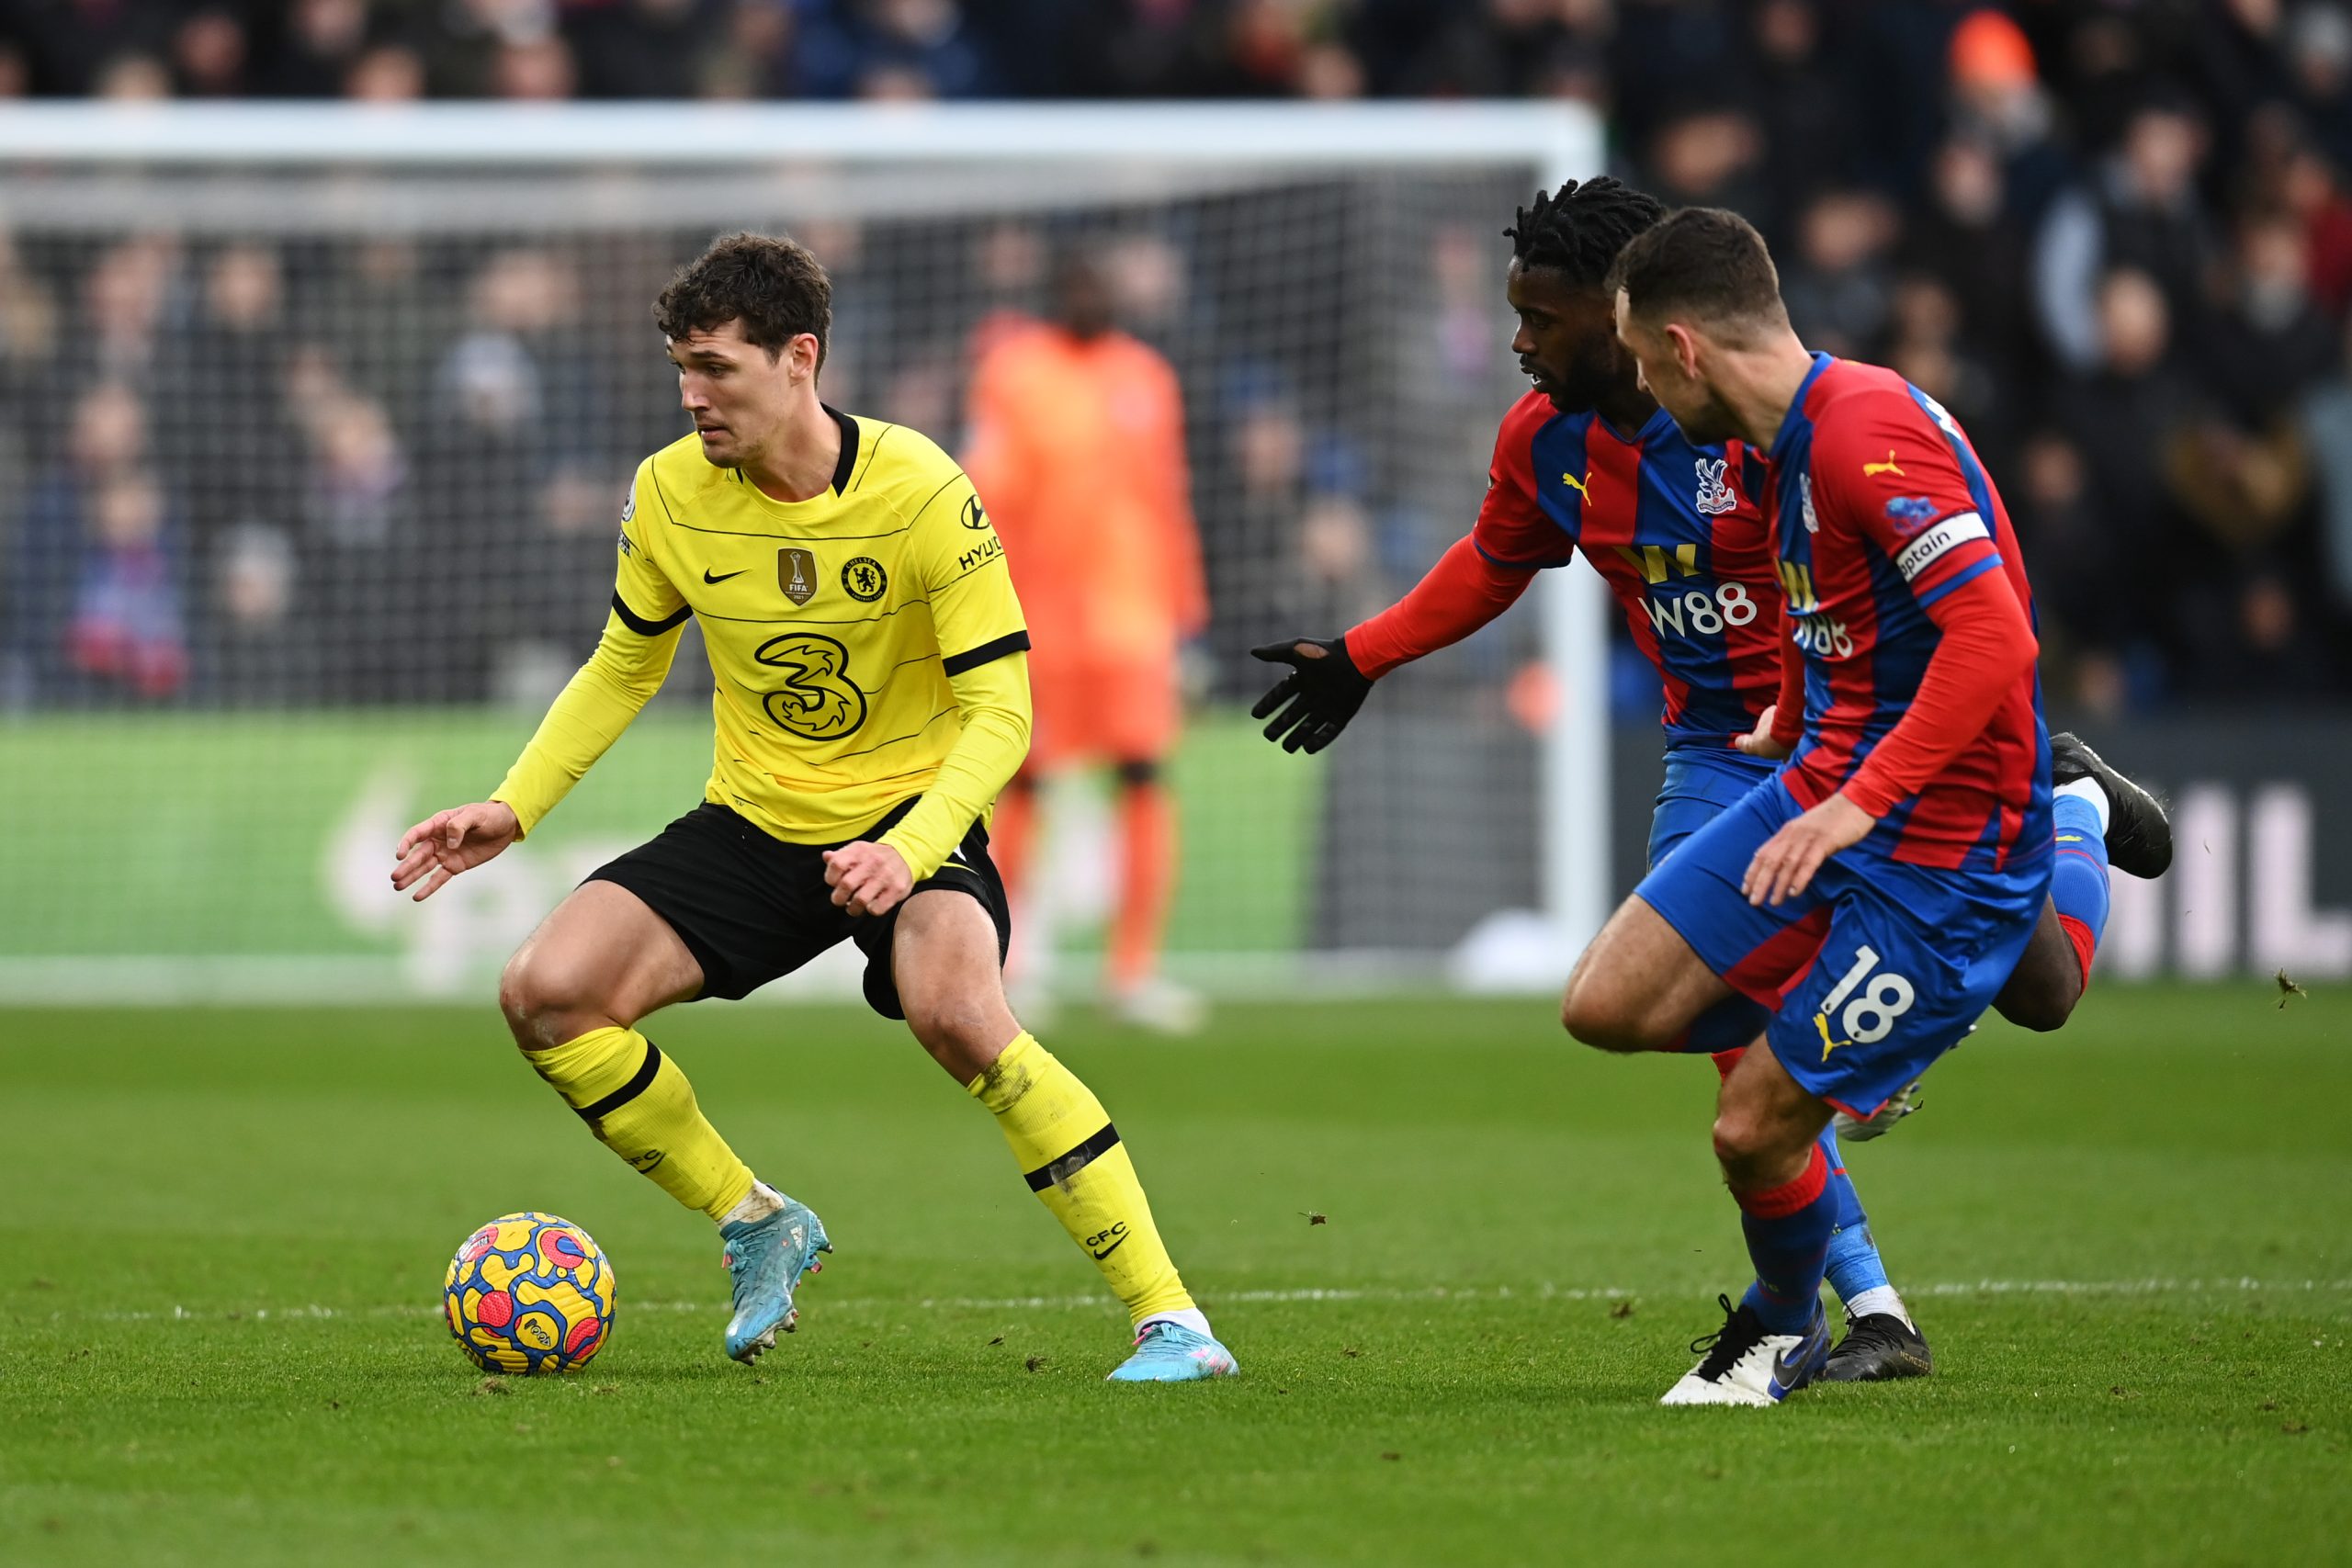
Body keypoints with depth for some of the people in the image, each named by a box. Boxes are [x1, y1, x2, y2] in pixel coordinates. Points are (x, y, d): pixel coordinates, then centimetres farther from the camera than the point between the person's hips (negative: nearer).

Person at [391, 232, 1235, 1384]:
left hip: (907, 815, -5)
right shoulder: (671, 492, -6)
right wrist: (514, 808, 1)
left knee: (956, 1011, -35)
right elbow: (623, 670, 12)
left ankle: (1167, 1317, -27)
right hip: (752, 824, 5)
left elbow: (1000, 708, -18)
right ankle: (756, 1229, 9)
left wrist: (909, 849, -34)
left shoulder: (921, 492, -19)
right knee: (546, 994, -14)